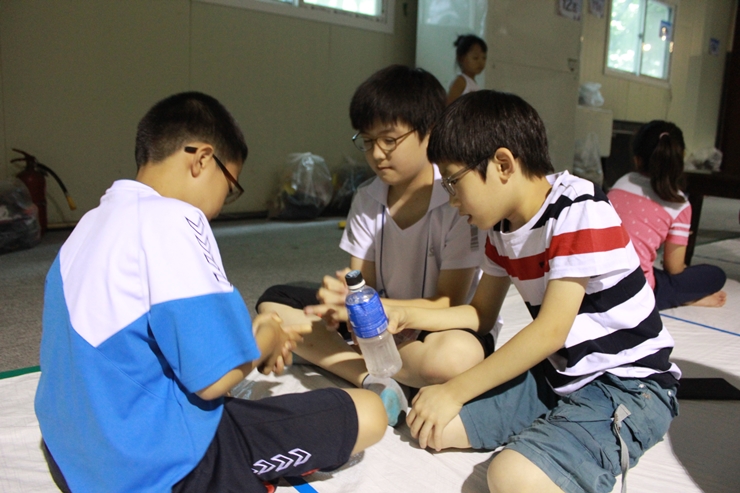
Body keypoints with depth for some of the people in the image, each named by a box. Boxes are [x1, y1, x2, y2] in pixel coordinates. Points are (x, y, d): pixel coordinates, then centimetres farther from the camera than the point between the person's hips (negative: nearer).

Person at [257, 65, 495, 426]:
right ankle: (372, 380, -21)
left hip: (443, 326, -5)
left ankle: (345, 358, -13)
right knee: (273, 304, -6)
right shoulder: (366, 199, -2)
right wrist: (346, 296, -27)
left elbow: (448, 304, -18)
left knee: (453, 357, -41)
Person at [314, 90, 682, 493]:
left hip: (629, 384, -7)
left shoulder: (579, 211, -20)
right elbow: (481, 313, 14)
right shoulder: (501, 226, 3)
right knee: (429, 424, -4)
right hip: (555, 374, 8)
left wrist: (454, 392, -17)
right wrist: (405, 316, 0)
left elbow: (549, 331, -22)